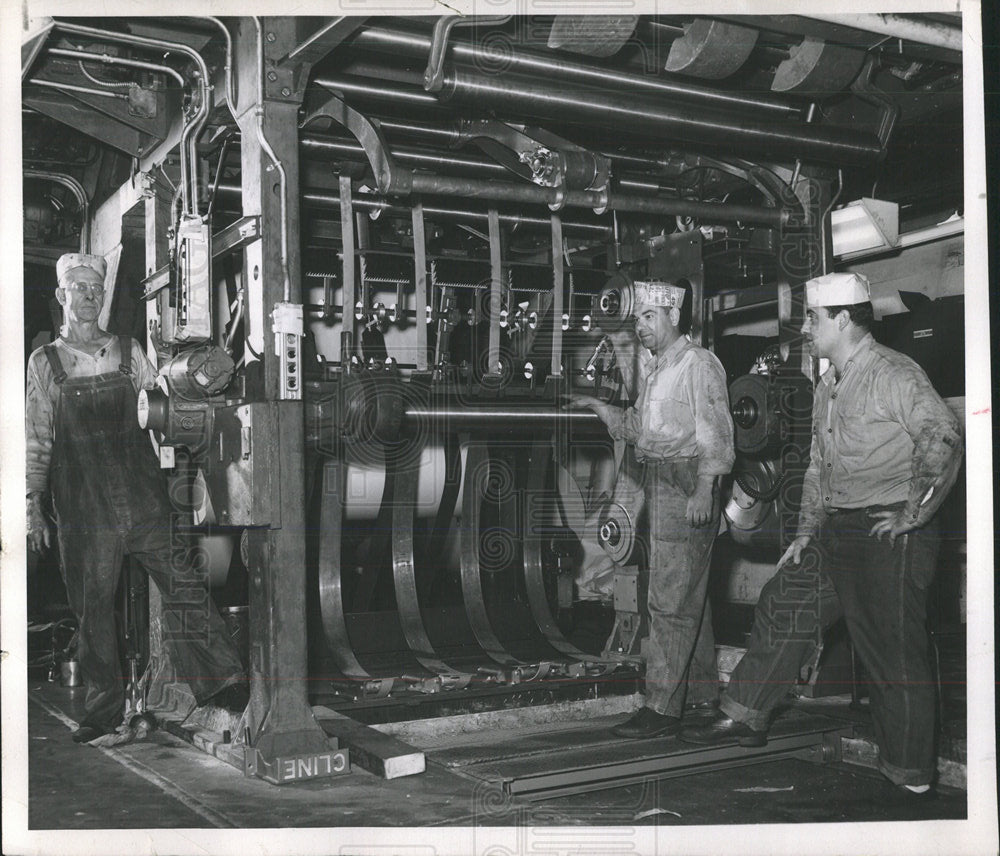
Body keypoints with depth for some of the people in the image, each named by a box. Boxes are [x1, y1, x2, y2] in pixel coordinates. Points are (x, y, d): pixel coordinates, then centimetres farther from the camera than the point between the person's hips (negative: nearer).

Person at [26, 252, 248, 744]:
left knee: (183, 588, -6)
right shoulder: (44, 363, 7)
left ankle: (221, 685, -2)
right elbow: (37, 441, 7)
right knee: (93, 609, 6)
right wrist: (34, 508, 3)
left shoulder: (129, 353, 9)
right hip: (83, 510, 0)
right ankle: (104, 708, 20)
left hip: (142, 498, 1)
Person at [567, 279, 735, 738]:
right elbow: (636, 427, 20)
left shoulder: (698, 364, -9)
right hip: (658, 484, 9)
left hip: (686, 485, -9)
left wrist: (703, 489, -23)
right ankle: (702, 692, 27)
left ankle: (662, 707, -6)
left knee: (671, 598, -9)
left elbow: (715, 434, -15)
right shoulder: (652, 367, 18)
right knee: (689, 595, 16)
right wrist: (598, 406, 8)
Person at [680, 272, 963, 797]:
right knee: (782, 607, 13)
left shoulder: (893, 375, -14)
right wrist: (807, 532, 17)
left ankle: (909, 774, 12)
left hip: (890, 537, -9)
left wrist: (913, 512, -22)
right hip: (838, 533, 9)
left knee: (895, 653, -2)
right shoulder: (828, 388, 16)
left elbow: (942, 436, -27)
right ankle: (745, 718, 26)